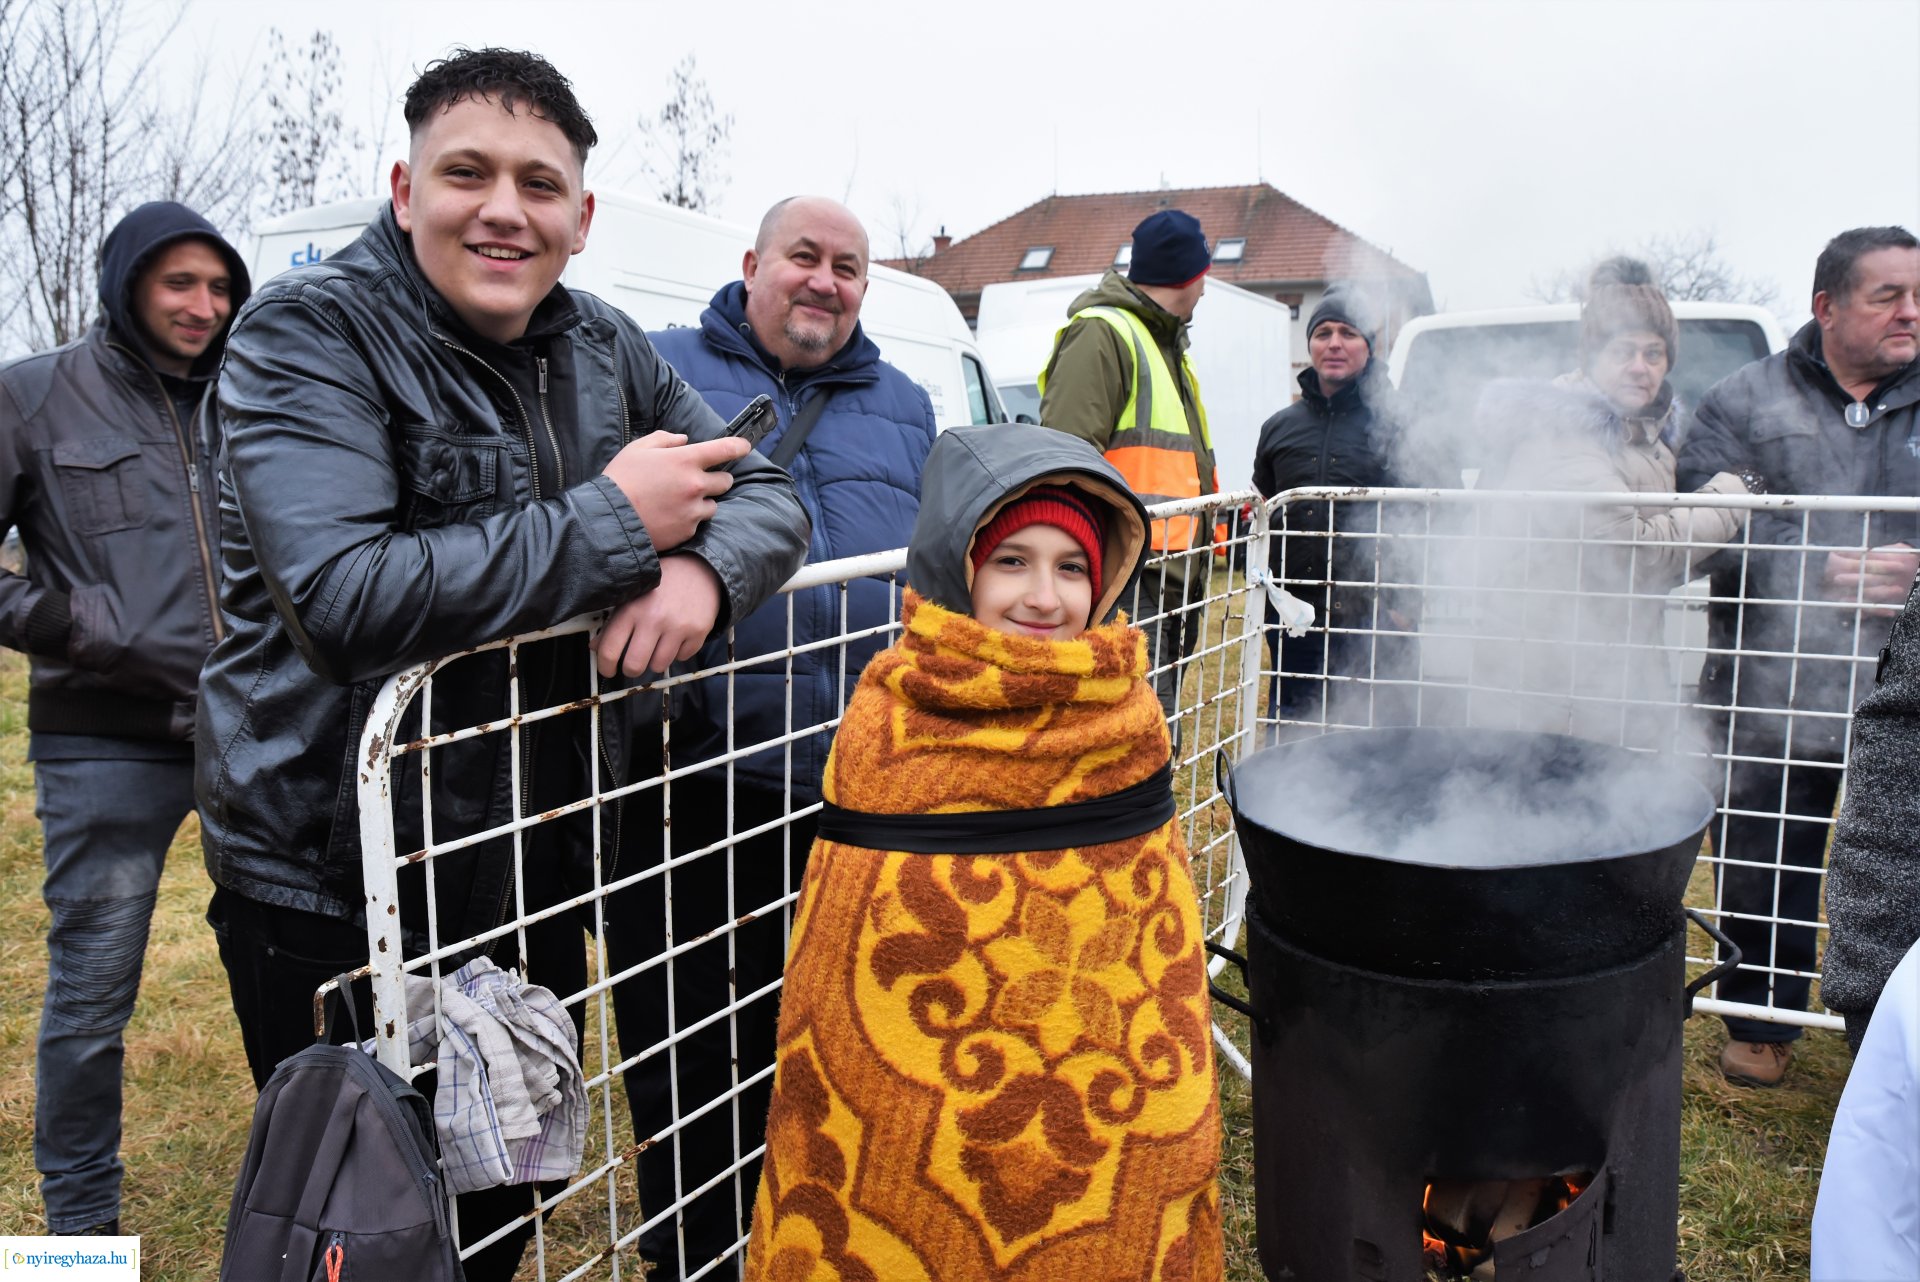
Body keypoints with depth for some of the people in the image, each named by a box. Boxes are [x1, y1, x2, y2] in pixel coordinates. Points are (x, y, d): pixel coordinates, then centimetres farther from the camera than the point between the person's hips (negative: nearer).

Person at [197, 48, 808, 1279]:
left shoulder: (602, 347, 4)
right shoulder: (310, 333, -14)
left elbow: (767, 495, 4)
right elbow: (342, 598, -29)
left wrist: (704, 570, -20)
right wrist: (615, 521, -23)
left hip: (532, 868, 6)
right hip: (327, 889, -5)